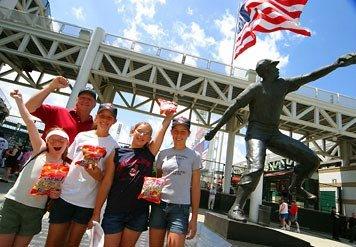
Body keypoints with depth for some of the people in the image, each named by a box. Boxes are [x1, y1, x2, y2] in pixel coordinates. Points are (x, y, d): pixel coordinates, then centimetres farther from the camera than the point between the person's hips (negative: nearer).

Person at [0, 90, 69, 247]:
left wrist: (55, 194, -11)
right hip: (13, 203, -1)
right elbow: (30, 124, -13)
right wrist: (19, 100, -14)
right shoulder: (40, 150, -5)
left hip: (36, 210, 2)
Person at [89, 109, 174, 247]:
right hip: (114, 211, -1)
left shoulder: (150, 152, 2)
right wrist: (96, 212, -3)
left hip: (139, 212, 2)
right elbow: (106, 183, -3)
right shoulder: (117, 153, -2)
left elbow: (163, 129, -5)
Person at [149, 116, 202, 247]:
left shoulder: (194, 156, 0)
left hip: (180, 207, -2)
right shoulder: (163, 153, 6)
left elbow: (195, 187, 1)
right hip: (159, 204, 3)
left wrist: (194, 217, -1)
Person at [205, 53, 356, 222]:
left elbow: (310, 77, 13)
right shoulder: (255, 88, -4)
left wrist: (338, 65, 7)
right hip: (256, 131, -6)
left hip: (274, 133, 6)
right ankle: (236, 208, -26)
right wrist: (215, 130, -9)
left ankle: (295, 187, 24)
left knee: (311, 159, -1)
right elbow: (233, 108, -7)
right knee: (256, 167, -31)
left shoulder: (284, 84, 13)